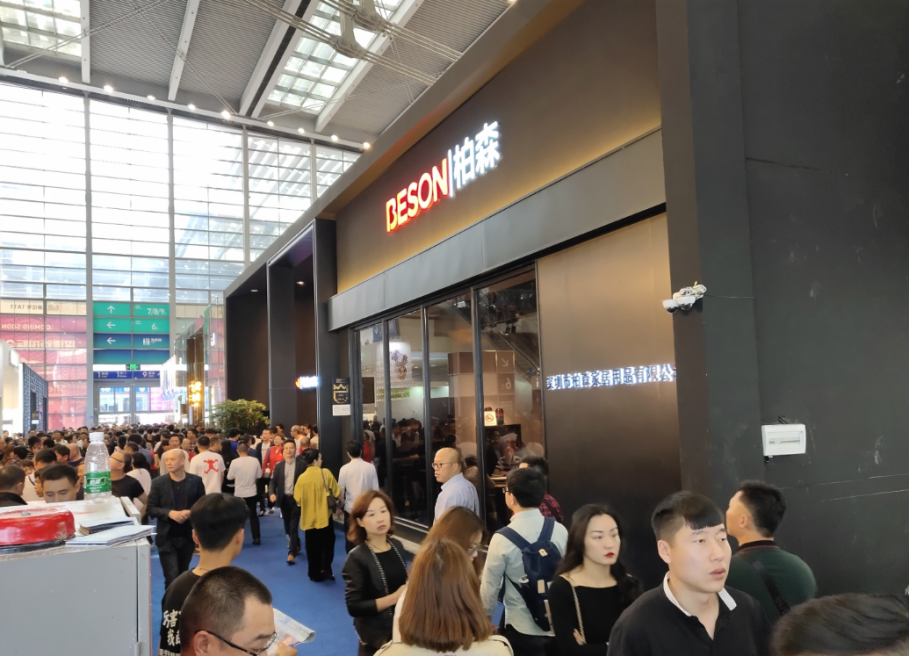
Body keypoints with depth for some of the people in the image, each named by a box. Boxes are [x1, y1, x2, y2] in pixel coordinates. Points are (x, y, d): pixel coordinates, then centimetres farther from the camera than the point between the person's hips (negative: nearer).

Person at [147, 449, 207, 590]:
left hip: (188, 536, 2)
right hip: (167, 538, -1)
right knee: (172, 577, -5)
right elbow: (150, 509, -3)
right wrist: (169, 513, -19)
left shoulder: (196, 481, -2)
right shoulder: (158, 482, -3)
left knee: (183, 576, 17)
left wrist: (191, 512, -18)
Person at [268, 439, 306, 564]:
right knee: (288, 526, 15)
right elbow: (273, 481, 2)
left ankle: (291, 553, -6)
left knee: (293, 526, -8)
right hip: (284, 499, 4)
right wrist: (272, 493, -16)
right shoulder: (279, 466, 6)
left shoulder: (302, 465, -5)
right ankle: (296, 546, 34)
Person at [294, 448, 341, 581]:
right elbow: (336, 492, -7)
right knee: (327, 542, 14)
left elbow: (297, 499, 0)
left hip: (309, 517, 2)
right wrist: (333, 499, 14)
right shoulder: (325, 473, -11)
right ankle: (325, 569, 5)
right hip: (324, 515, -2)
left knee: (312, 546, 12)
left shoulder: (301, 478, -6)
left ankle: (315, 574, 17)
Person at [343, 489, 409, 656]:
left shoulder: (397, 546, -3)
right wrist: (394, 597, -25)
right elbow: (354, 607, -21)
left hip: (403, 627, 5)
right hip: (376, 636, -5)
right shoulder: (357, 558, -19)